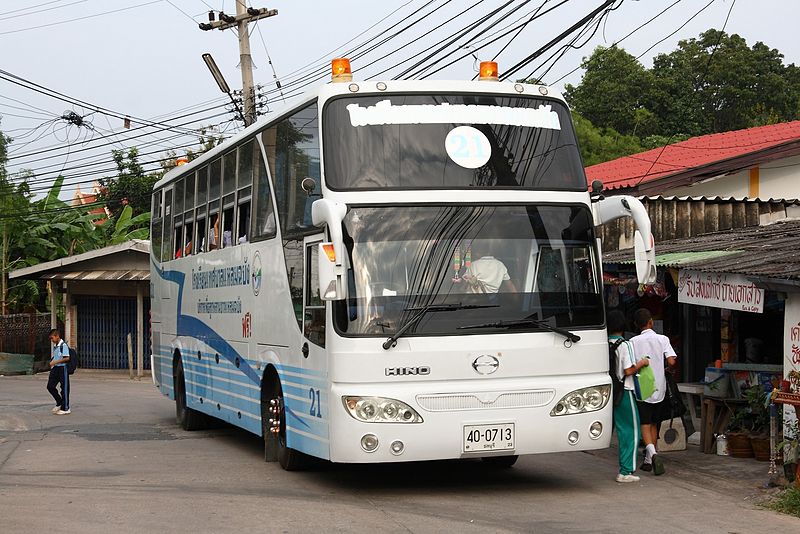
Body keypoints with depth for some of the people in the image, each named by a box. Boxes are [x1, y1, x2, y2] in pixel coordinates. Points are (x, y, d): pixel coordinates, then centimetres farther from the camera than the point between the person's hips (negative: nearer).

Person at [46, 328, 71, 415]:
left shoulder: (63, 345, -14)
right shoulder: (55, 346, 12)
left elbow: (67, 358, -20)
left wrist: (55, 362, -21)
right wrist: (52, 363, 8)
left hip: (62, 368, -9)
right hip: (55, 369, 9)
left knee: (64, 388, 0)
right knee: (50, 386, 5)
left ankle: (65, 408, 8)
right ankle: (59, 403, 23)